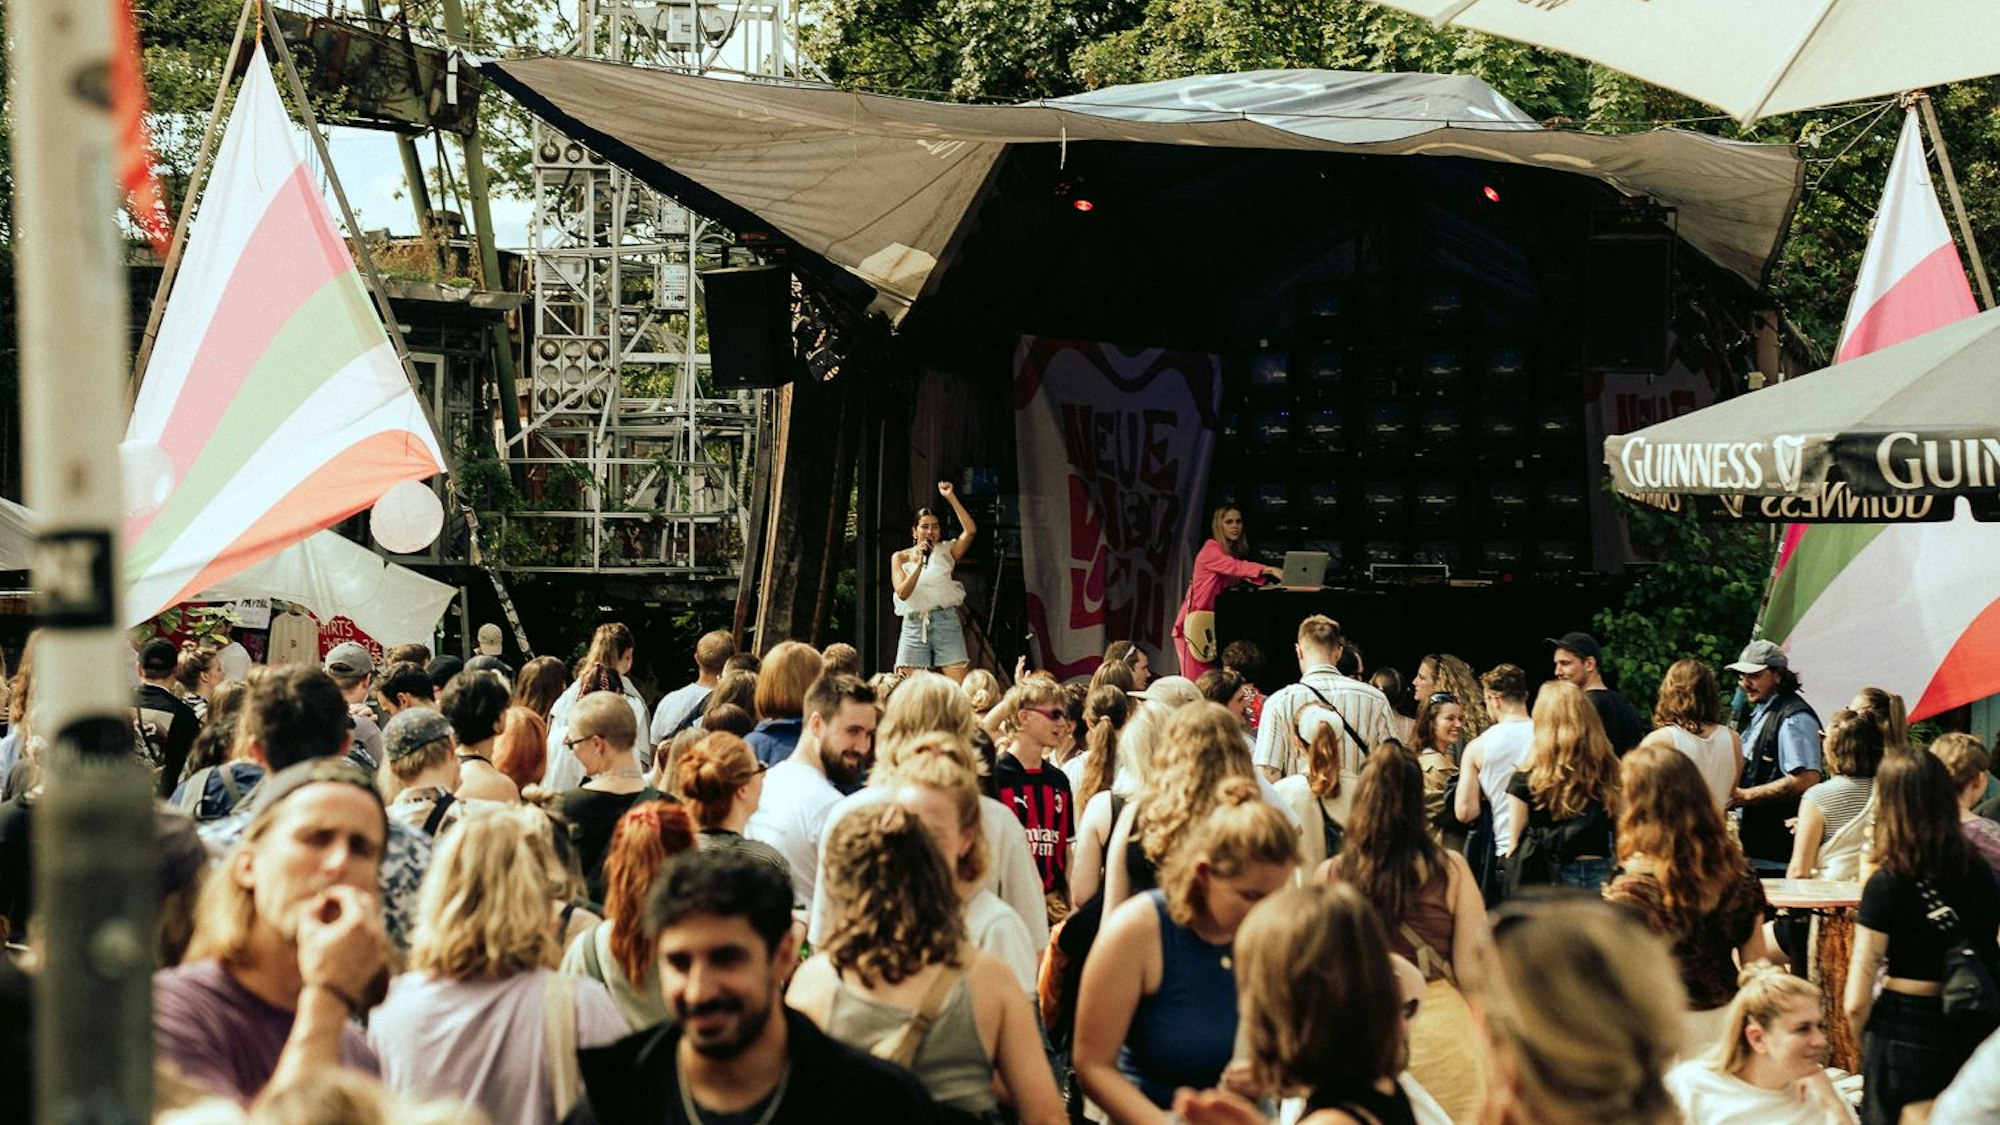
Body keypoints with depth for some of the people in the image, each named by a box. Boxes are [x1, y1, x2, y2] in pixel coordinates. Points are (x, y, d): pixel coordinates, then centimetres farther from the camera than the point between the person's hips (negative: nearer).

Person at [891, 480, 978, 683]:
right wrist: (919, 564, -16)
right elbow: (902, 592, -5)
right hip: (914, 625, 1)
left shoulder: (946, 552, 8)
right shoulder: (900, 557, 9)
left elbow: (971, 530, -8)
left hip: (946, 622, -1)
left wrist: (951, 498, -9)